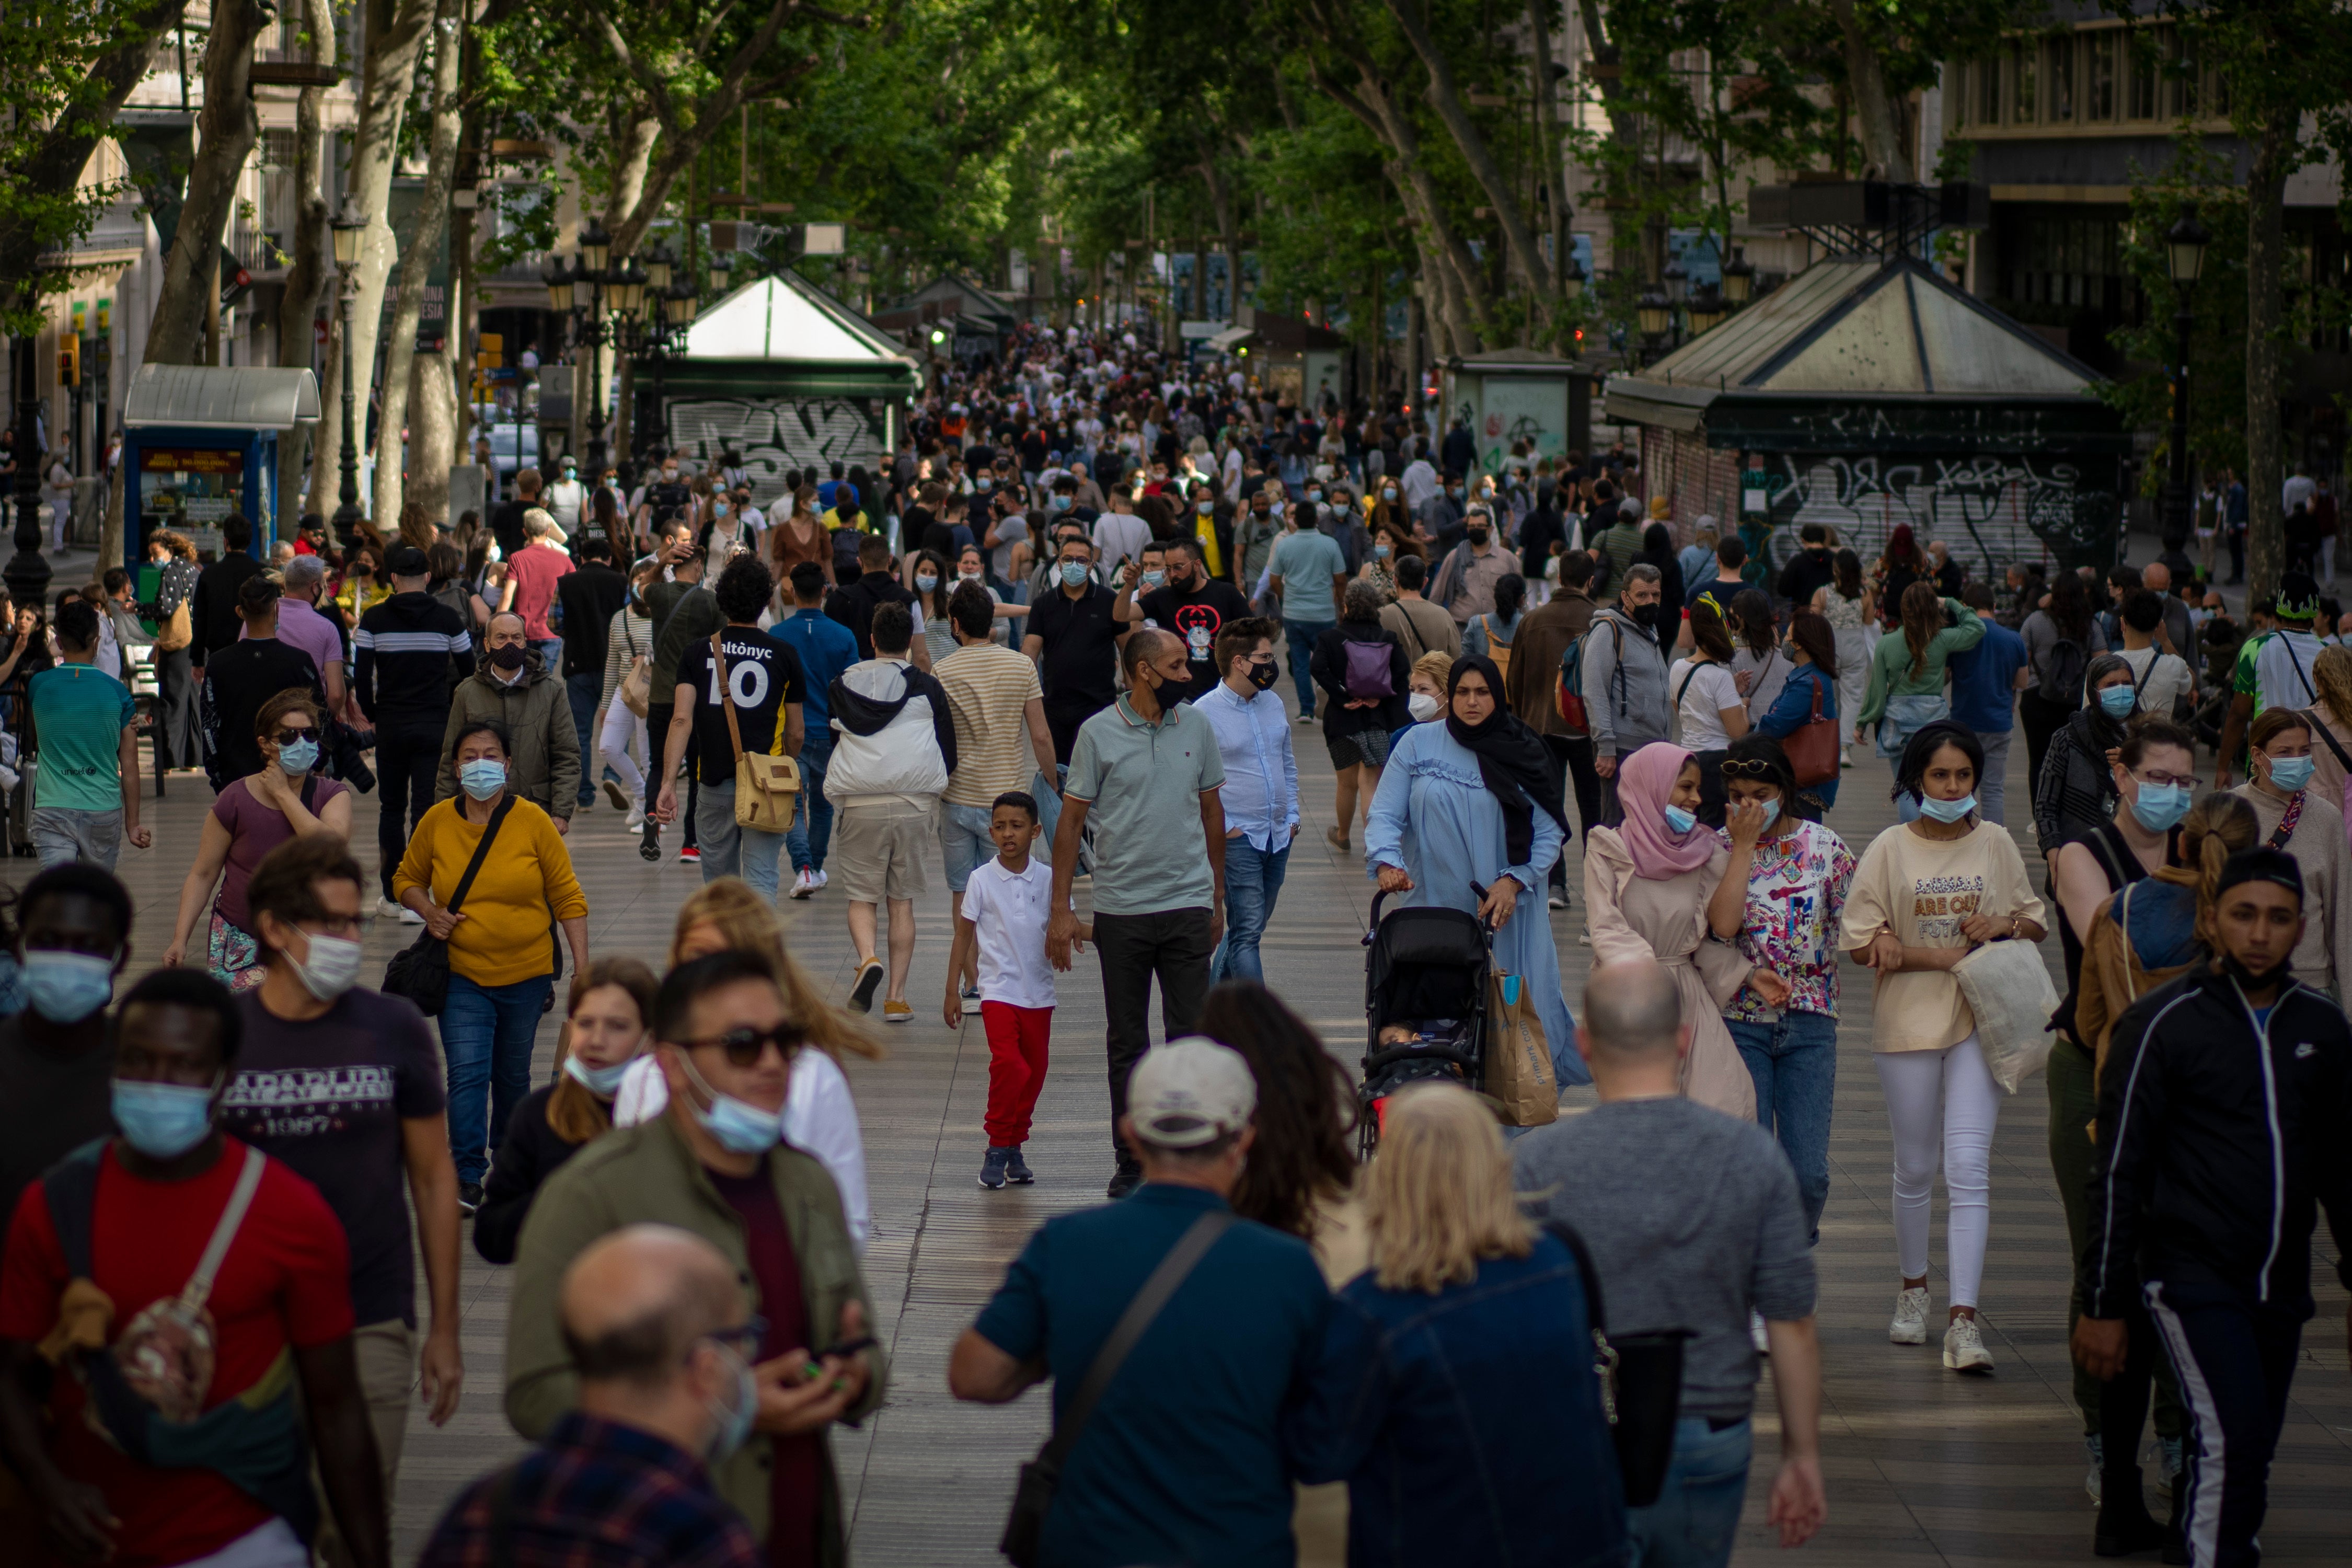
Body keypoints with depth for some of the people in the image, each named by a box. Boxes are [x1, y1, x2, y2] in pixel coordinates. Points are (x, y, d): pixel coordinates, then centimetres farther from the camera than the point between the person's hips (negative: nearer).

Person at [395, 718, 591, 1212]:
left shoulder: (533, 822, -8)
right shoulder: (437, 821, -5)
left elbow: (568, 897, -3)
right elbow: (406, 879, 11)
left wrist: (583, 968, -8)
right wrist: (429, 912, -10)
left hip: (527, 972, 0)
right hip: (462, 974, 0)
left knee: (512, 1074, 15)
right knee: (467, 1073, -12)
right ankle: (467, 1177, -7)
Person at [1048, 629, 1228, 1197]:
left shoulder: (1195, 726, 6)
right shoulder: (1098, 734, -3)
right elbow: (1072, 820, 0)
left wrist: (1218, 899, 16)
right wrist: (1060, 909, -4)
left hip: (1188, 905, 2)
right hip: (1120, 910, -2)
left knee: (1191, 1036, -3)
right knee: (1126, 1043, 6)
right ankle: (1131, 1163, 14)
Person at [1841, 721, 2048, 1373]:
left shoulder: (1995, 843, 6)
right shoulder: (1890, 850, -1)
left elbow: (2036, 922, 14)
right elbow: (1861, 942, -5)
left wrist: (2005, 924, -8)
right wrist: (1943, 956, -13)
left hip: (1980, 1021, 0)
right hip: (1909, 1020, 0)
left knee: (1968, 1166, -11)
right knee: (1914, 1167, 11)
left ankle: (1964, 1320, -14)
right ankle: (1914, 1288, 34)